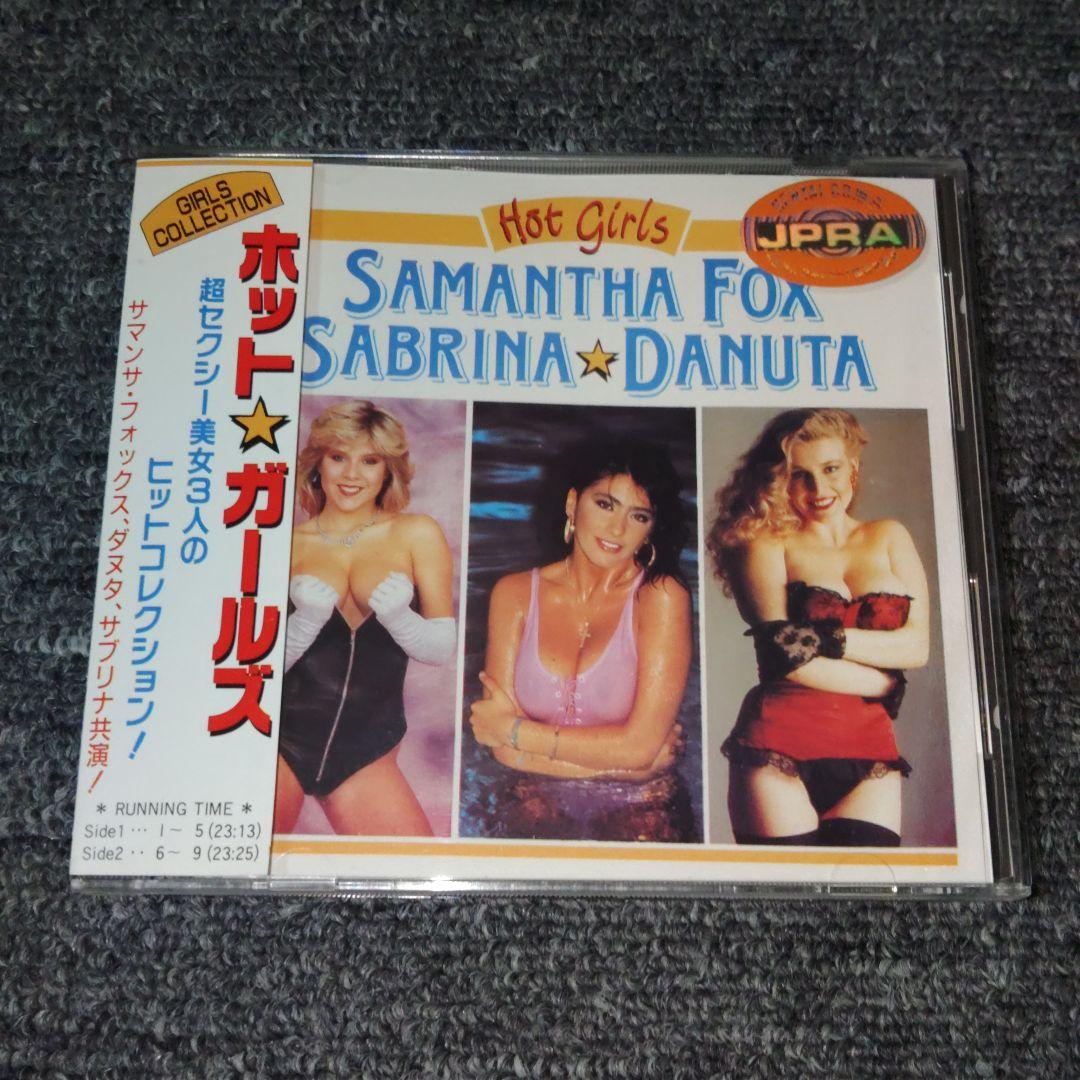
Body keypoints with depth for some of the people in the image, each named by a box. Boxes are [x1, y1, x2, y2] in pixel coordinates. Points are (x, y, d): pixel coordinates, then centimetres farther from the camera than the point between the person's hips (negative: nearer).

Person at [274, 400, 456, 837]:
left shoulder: (417, 535, 2)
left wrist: (398, 617, -21)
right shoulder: (287, 543, 1)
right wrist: (306, 621, -20)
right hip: (281, 739, 0)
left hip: (366, 750, 1)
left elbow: (443, 648, -1)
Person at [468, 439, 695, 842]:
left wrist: (515, 729, -7)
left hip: (637, 816, -3)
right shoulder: (514, 594, 0)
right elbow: (505, 750, -6)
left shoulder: (661, 596, -7)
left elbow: (639, 746, -14)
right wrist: (623, 760, -11)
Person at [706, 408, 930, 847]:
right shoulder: (769, 542, 5)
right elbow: (783, 656, -7)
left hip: (869, 755, 3)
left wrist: (827, 638, -9)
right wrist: (882, 683, -1)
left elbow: (918, 646, 4)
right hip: (779, 749, -2)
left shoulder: (889, 537, 16)